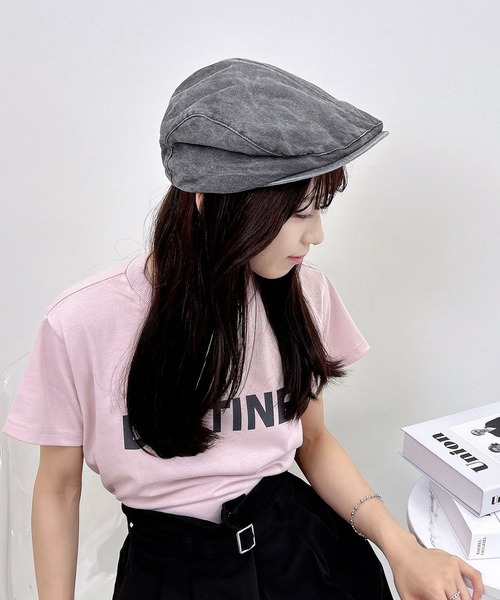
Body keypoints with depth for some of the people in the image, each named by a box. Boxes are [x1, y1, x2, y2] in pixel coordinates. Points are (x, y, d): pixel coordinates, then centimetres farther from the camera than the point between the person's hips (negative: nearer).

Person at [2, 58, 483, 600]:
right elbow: (58, 487, -7)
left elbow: (313, 438, 1)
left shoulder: (305, 292, -11)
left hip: (303, 549, 3)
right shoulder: (83, 323, -21)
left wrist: (400, 546, -10)